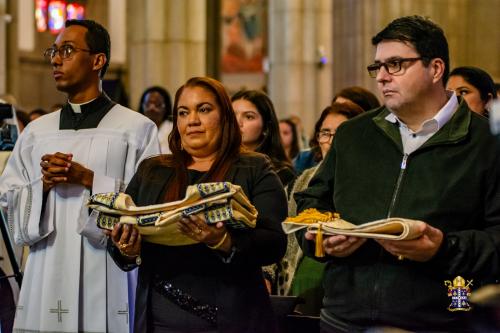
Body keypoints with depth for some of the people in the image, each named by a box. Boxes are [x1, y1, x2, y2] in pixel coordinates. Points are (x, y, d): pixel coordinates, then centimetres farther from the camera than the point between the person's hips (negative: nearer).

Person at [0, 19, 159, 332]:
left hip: (104, 281, -4)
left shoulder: (137, 128, -1)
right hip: (45, 277, 4)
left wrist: (88, 180, -14)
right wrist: (43, 184, -7)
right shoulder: (36, 131, 14)